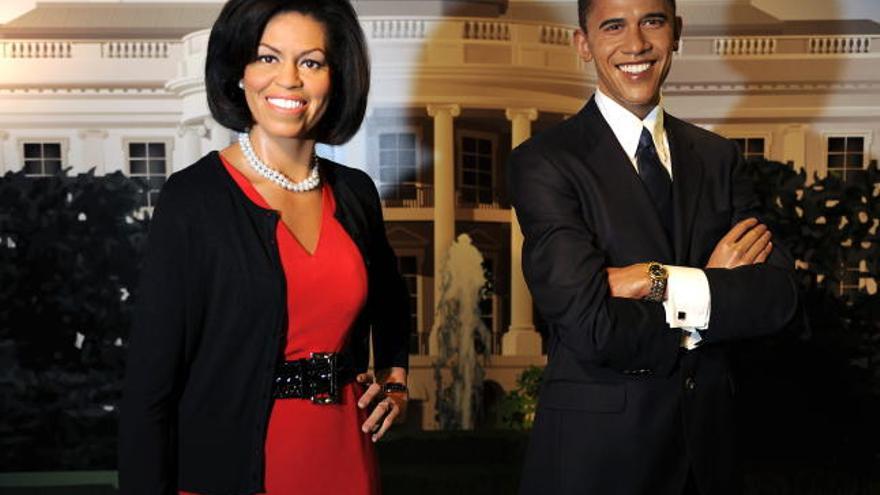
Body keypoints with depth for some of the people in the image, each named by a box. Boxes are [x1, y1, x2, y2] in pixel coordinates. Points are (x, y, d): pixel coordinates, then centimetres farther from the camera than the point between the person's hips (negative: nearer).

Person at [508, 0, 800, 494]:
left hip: (709, 437, 5)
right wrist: (719, 288, -10)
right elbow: (593, 328, -21)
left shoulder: (720, 156, 3)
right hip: (595, 448, -4)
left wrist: (662, 282, -19)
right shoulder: (543, 162, -13)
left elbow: (779, 297, -6)